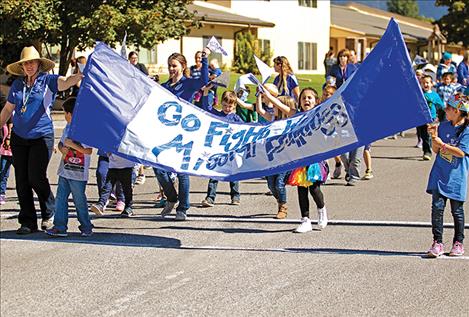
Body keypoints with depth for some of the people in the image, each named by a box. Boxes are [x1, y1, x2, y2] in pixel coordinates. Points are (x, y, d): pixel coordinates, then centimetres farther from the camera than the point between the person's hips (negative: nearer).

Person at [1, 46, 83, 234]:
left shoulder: (47, 81, -4)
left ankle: (49, 214, 11)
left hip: (41, 137, -5)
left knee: (36, 177, -12)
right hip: (19, 138, 5)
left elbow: (66, 82, -23)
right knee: (21, 180, 3)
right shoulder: (17, 85, 10)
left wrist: (83, 74, -41)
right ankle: (27, 222, 11)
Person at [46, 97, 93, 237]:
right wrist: (62, 148, -1)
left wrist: (72, 145, -22)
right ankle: (60, 227, 7)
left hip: (78, 173, -8)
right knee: (60, 198, 4)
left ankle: (86, 227, 18)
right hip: (65, 170, 8)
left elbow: (88, 151, -20)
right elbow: (61, 143, 21)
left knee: (79, 200, 3)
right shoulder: (68, 127, 11)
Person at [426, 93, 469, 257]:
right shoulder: (443, 126, 7)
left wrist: (442, 144, -15)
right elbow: (436, 150, 10)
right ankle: (437, 243, 0)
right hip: (440, 174, 4)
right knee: (437, 207, -4)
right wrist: (434, 137, -8)